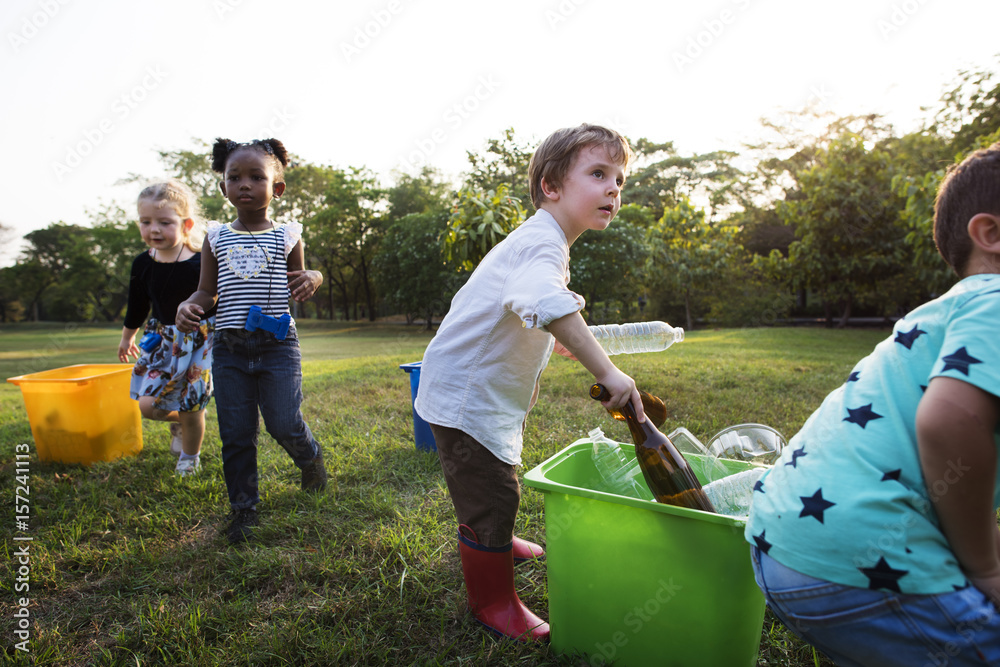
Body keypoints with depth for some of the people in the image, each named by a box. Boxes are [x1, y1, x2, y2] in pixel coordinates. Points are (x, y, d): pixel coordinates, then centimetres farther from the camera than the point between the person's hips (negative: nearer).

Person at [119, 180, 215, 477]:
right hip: (163, 339, 5)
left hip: (201, 339, -5)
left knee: (190, 410, 3)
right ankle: (180, 421, 35)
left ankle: (189, 458, 31)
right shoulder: (143, 264, -3)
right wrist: (127, 337, 26)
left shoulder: (203, 264, -20)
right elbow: (137, 305, 14)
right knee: (148, 405, 0)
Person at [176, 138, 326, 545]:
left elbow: (297, 284, 13)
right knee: (235, 434, 5)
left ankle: (310, 457, 30)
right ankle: (243, 509, 23)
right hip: (229, 347, 2)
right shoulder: (216, 239, 8)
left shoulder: (287, 236, 4)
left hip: (277, 345, -2)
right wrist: (189, 307, -10)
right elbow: (207, 291, 12)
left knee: (284, 423, -6)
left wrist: (312, 278, -11)